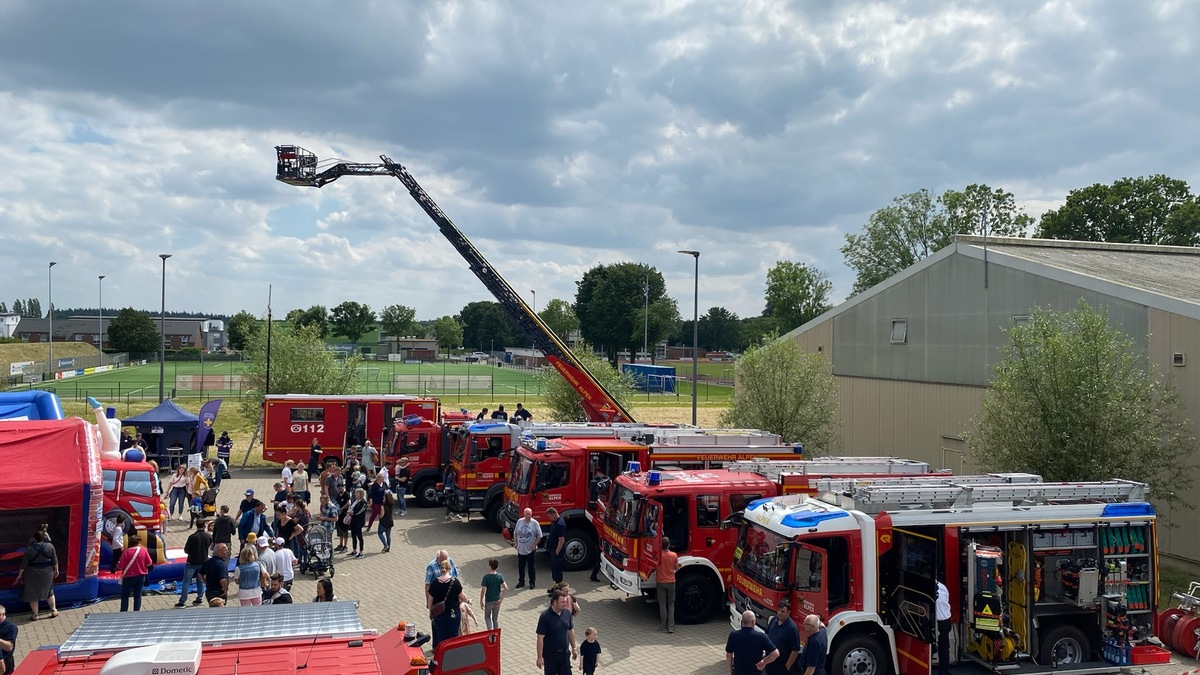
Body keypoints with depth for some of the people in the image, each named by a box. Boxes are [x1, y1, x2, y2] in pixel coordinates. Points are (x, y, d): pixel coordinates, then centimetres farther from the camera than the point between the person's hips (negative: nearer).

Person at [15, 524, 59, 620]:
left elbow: (24, 564, -9)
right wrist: (56, 570, 12)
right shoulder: (50, 546, -11)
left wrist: (20, 575, 1)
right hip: (47, 573, 2)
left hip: (33, 574, -2)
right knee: (49, 591, 20)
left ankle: (34, 615, 17)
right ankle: (54, 610, 24)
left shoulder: (29, 549, -15)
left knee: (33, 594, 11)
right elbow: (55, 560, -3)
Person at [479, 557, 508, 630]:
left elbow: (483, 590, -19)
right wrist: (501, 599, -3)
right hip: (497, 601, 4)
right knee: (495, 618, 17)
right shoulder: (500, 576, -7)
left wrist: (481, 601, -8)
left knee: (487, 617, 17)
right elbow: (506, 588, -11)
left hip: (488, 601, -3)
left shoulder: (486, 577, -18)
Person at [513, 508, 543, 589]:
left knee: (531, 567, 5)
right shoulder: (519, 522, 1)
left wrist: (534, 545, -11)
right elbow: (515, 533, 11)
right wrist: (516, 543, 3)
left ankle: (532, 582, 16)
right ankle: (521, 582, 25)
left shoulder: (535, 523, -8)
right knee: (521, 566, 12)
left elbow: (539, 536, -5)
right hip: (520, 549, 3)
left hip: (530, 550, -3)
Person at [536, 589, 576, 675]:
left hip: (564, 653, 4)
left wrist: (573, 648, 14)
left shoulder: (567, 613, -3)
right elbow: (540, 638, -17)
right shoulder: (545, 616, -19)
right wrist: (539, 657, -16)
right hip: (550, 655, -4)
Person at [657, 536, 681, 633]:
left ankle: (663, 625, 15)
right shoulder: (674, 555, -11)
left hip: (660, 583, -1)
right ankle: (671, 627, 4)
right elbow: (676, 568, 2)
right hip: (671, 582, 1)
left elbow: (653, 568, -6)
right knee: (671, 605, 11)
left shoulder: (657, 555, -15)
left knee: (662, 604, 10)